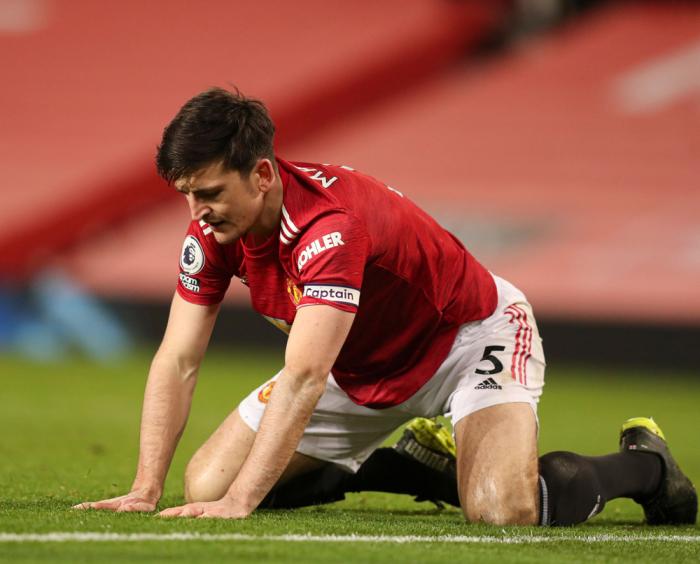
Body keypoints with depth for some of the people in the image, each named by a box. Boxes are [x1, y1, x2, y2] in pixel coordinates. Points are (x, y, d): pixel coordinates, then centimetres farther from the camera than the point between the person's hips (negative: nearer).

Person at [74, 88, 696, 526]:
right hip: (357, 365, 8)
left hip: (470, 337, -8)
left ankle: (641, 463, 2)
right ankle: (421, 464, 17)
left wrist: (239, 502, -51)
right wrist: (146, 489, -24)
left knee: (503, 509, -33)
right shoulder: (213, 231, -15)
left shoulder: (332, 224, -38)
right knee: (206, 485, -1)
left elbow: (304, 379, -45)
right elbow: (177, 362, -13)